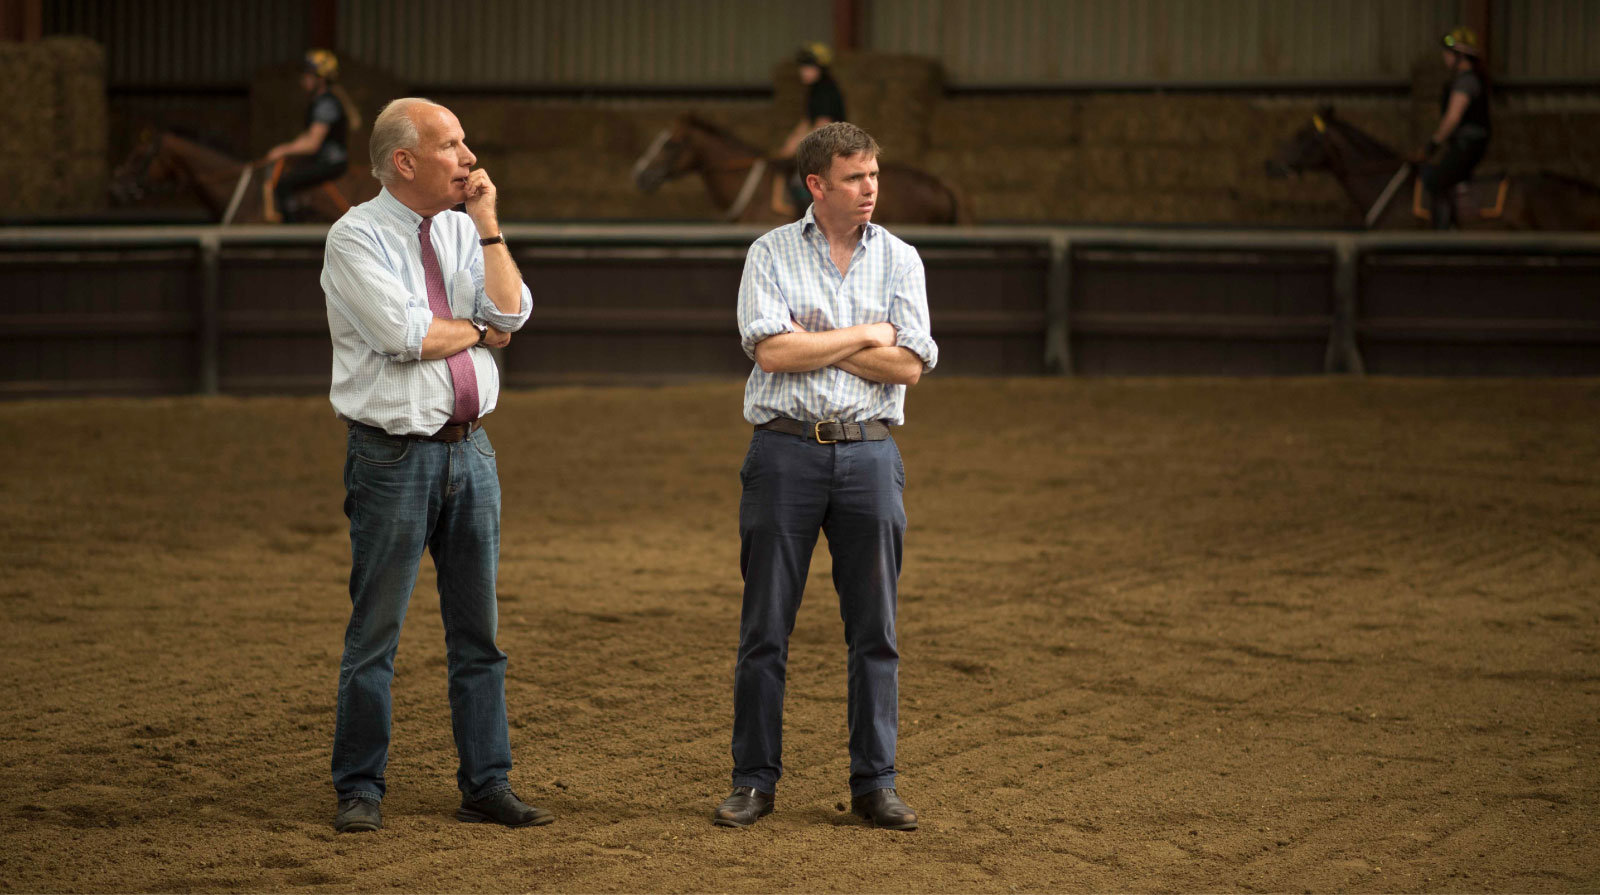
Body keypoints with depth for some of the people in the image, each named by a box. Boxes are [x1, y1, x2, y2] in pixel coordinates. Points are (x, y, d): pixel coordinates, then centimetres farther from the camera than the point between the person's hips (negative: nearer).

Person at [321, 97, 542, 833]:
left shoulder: (463, 231, 10)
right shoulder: (356, 238, -7)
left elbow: (512, 312, -3)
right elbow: (404, 333, -18)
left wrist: (487, 223, -7)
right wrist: (477, 331, -2)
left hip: (469, 448, 6)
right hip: (393, 455, -6)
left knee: (478, 630, 8)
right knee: (375, 634, 0)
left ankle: (486, 785, 15)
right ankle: (359, 791, 9)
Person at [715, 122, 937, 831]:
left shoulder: (900, 259, 7)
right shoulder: (771, 254, 3)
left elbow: (910, 366, -4)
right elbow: (772, 351, -12)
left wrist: (811, 343, -7)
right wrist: (867, 335, -7)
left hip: (869, 455, 2)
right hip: (787, 450, -2)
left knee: (875, 629, 3)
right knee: (765, 627, 2)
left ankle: (874, 783, 11)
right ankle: (754, 781, 10)